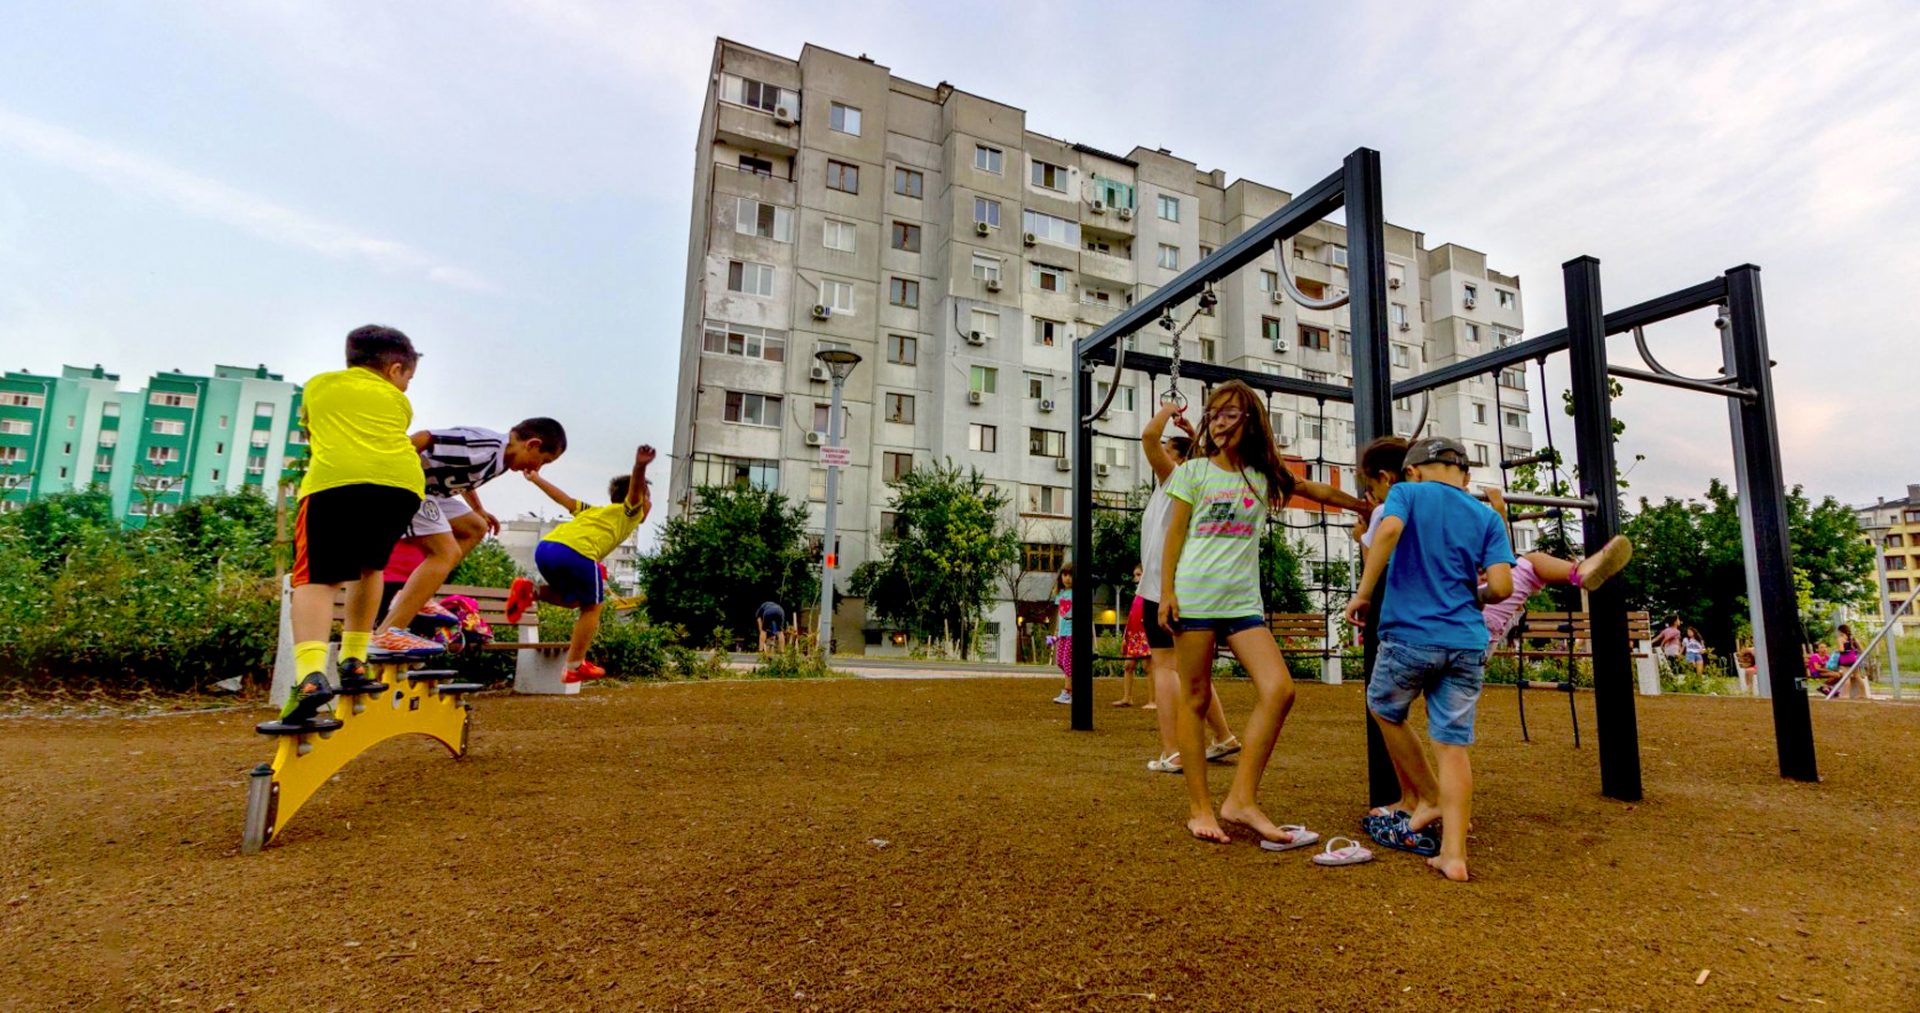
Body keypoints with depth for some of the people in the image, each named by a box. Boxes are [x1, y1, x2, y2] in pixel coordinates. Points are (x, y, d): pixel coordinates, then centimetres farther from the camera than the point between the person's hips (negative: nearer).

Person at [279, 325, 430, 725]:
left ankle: (310, 675, -25)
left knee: (316, 579, -2)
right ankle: (354, 661, 20)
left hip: (334, 480, -1)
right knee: (368, 566, 23)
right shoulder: (398, 400, 30)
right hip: (401, 482, 2)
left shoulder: (317, 385, 31)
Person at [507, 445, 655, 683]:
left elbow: (565, 499, 38)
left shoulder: (595, 510, 35)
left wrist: (535, 478, 51)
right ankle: (575, 668, 11)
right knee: (591, 608, 12)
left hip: (544, 547, 7)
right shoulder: (631, 511, 15)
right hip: (576, 552, -7)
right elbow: (635, 487, -6)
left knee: (573, 599, 29)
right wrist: (640, 467, -26)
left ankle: (530, 590, 10)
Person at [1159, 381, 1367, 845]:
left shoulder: (1266, 476, 12)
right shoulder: (1194, 471, 4)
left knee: (1279, 689, -12)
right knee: (1196, 699, 0)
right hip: (1195, 594, -3)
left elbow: (1318, 491, 28)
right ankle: (1199, 808, 10)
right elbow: (1174, 534, 2)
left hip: (1243, 599, 3)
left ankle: (1241, 799, -2)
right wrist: (1166, 592, -6)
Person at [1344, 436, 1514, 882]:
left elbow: (1389, 530, -21)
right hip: (1466, 642, 3)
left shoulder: (1408, 493, 2)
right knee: (1453, 745, 6)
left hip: (1410, 635, -3)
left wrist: (1363, 592, -15)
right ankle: (1453, 854, 6)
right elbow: (1501, 586, -1)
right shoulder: (1488, 518, 11)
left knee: (1385, 711, 23)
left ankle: (1428, 800, 27)